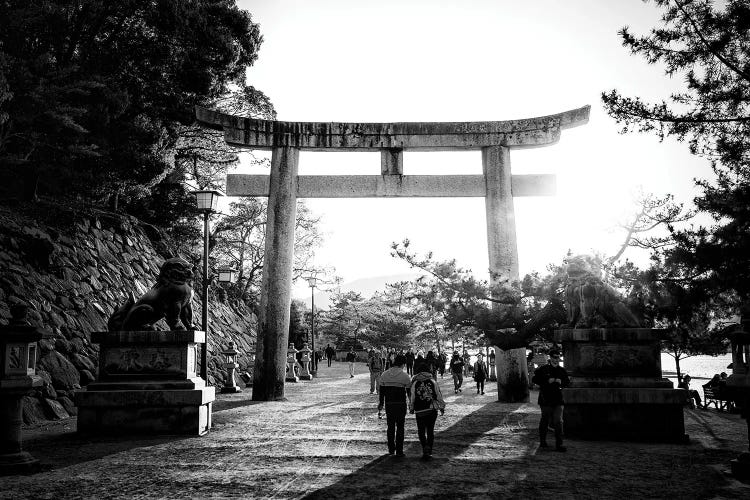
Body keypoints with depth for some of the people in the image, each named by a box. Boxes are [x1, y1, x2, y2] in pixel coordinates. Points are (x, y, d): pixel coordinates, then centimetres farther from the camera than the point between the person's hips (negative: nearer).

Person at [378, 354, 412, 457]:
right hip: (400, 405, -3)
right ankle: (399, 451, 6)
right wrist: (411, 402, 12)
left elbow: (382, 390, 9)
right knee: (400, 427, 5)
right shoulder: (405, 376, -9)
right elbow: (409, 391, -2)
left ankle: (391, 449, 19)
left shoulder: (384, 374, 3)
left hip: (388, 404, 3)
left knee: (390, 426, 14)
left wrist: (381, 403, 17)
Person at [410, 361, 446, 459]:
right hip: (432, 410, 1)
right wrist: (442, 407, 13)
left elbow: (412, 398, 0)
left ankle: (425, 448, -10)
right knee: (430, 431, 13)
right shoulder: (433, 382, 0)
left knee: (421, 431, 9)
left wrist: (411, 409, 15)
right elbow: (439, 396, 2)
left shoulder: (415, 383, -2)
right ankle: (429, 451, 11)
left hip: (420, 411, -1)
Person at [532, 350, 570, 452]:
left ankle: (559, 444, -2)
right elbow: (535, 379, -5)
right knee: (545, 420, 8)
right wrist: (547, 381, -16)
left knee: (558, 421, -5)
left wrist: (561, 382, -7)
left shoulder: (562, 371, 11)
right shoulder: (543, 369, -1)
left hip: (558, 399, 3)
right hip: (545, 399, -2)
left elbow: (568, 382, 15)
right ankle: (542, 442, 25)